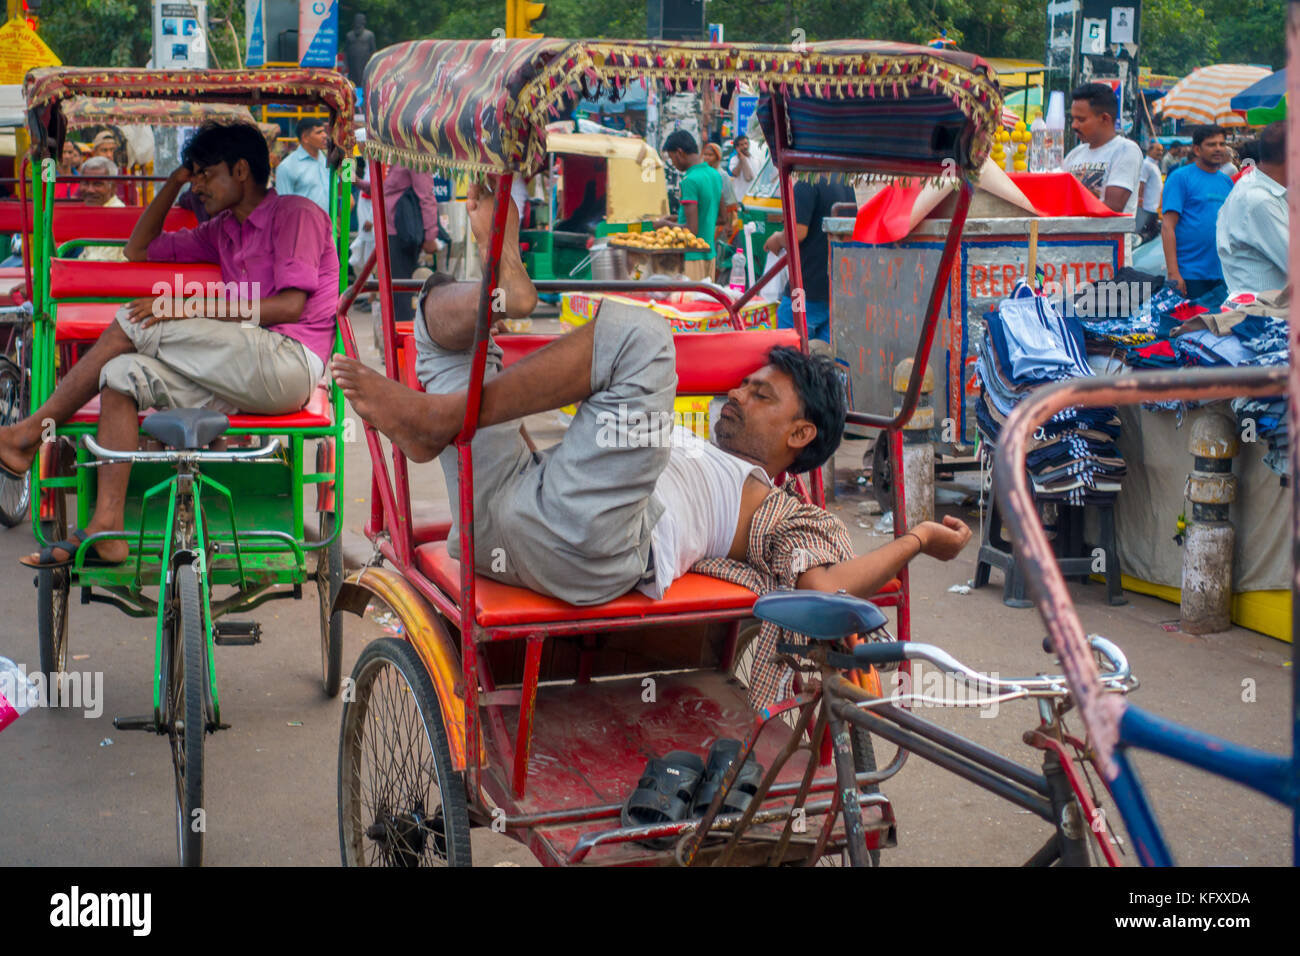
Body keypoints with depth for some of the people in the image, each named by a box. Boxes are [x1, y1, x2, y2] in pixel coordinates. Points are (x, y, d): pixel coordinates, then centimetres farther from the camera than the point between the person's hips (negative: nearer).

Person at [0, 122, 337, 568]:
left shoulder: (296, 213, 3)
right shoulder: (224, 230, 28)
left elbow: (292, 304, -11)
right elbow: (138, 250, 34)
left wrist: (191, 308, -14)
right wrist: (174, 183, 23)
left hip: (288, 362, -8)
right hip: (241, 380, 8)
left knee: (135, 324, -14)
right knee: (122, 374, -10)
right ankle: (105, 531, -18)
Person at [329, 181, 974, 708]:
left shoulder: (787, 516, 21)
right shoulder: (680, 446, 43)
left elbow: (827, 590, 0)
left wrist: (921, 538, 5)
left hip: (584, 549, -7)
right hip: (498, 507, 8)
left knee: (635, 332, -21)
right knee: (442, 301, 20)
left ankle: (439, 414, -21)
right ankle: (507, 289, -18)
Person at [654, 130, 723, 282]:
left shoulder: (690, 181, -18)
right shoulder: (716, 175, 9)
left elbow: (692, 229, -21)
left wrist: (665, 224, -4)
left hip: (693, 257, -9)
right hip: (710, 254, 9)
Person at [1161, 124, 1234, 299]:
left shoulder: (1227, 181, 14)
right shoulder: (1180, 177, -4)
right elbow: (1167, 227, -11)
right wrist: (1173, 273, -18)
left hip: (1223, 274, 6)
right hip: (1190, 275, -6)